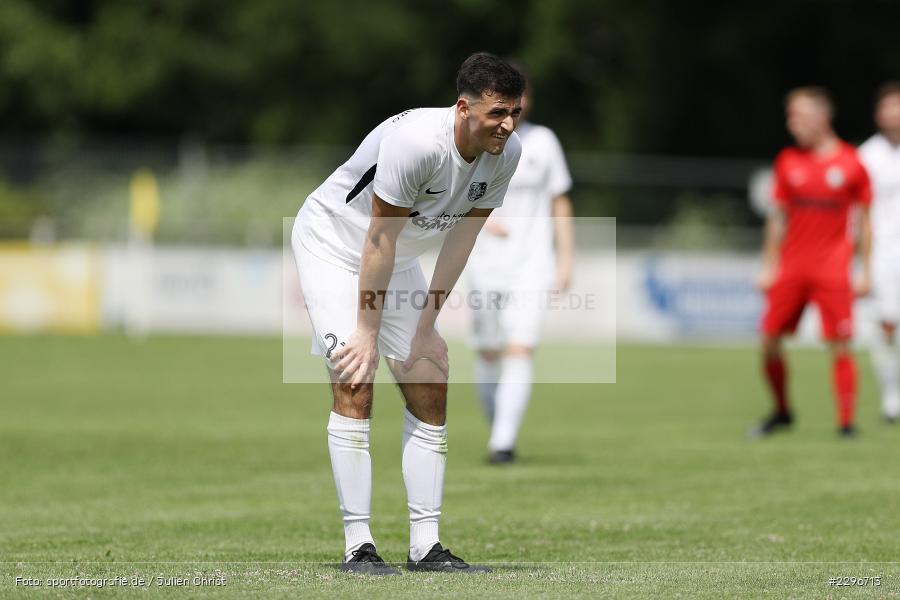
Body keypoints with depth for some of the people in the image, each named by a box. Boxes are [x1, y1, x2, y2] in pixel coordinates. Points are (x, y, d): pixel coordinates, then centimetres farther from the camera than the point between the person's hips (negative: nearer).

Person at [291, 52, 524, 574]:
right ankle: (358, 545, -15)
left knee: (431, 390, 2)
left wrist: (427, 324, -5)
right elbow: (380, 239, -29)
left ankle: (426, 546, 5)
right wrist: (368, 332, -24)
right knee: (355, 385, -17)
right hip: (333, 243, -7)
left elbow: (460, 237, -5)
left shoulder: (506, 152, -15)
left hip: (399, 258, 7)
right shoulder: (415, 141, -36)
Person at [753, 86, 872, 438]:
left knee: (840, 346, -8)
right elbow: (778, 218, 14)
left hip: (832, 269, -3)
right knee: (769, 341, 0)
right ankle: (781, 412, 19)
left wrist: (864, 273, 1)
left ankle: (846, 422, -2)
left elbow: (864, 221, 4)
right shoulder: (788, 161, 8)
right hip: (791, 265, 3)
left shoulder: (850, 163, -1)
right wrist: (769, 267, 10)